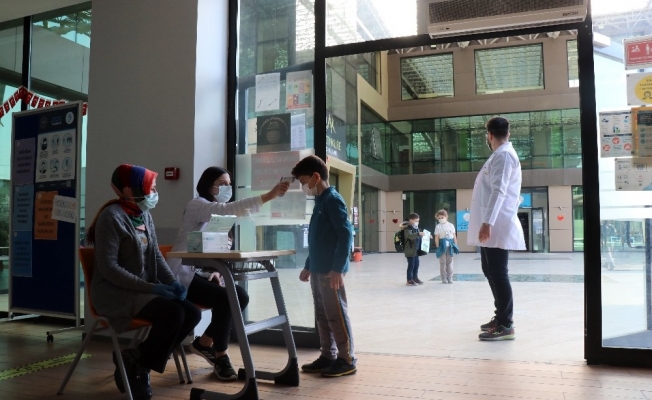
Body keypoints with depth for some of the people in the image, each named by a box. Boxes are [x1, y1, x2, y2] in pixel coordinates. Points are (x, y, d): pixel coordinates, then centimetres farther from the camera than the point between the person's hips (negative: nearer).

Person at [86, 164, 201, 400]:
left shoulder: (145, 215, 10)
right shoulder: (112, 216, -14)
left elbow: (156, 255, 11)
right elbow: (108, 267, -20)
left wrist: (172, 282, -8)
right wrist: (151, 287, -23)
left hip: (144, 290, 8)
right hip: (114, 292, -8)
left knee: (192, 313, -10)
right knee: (173, 313, -27)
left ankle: (137, 361, 4)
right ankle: (137, 366, -2)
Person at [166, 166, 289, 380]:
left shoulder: (217, 212, 16)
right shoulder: (197, 205, -13)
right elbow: (229, 209, -33)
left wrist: (214, 271, -8)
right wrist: (269, 195, -40)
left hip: (201, 272, 9)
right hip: (183, 274, -9)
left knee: (241, 295, -9)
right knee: (225, 299, -25)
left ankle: (204, 343, 6)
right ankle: (220, 356, -7)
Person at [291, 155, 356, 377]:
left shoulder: (332, 199, -11)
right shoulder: (319, 201, 16)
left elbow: (346, 234, -18)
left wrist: (338, 268, -22)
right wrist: (308, 267, 24)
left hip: (331, 271, -9)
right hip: (318, 271, 9)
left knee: (337, 315, -2)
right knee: (322, 316, 13)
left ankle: (347, 360, 8)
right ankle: (328, 356, 23)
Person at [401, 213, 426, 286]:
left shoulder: (416, 228, 14)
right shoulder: (408, 229, -14)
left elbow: (419, 237, 30)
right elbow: (410, 236, -34)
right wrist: (419, 234, -43)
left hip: (416, 250, 9)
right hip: (410, 250, -9)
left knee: (416, 264, 14)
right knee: (411, 265, -5)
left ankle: (415, 278, 27)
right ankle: (409, 280, 2)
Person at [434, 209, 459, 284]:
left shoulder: (451, 225, 4)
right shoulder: (438, 227, 0)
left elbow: (454, 236, 7)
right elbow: (436, 238, -3)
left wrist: (455, 246, 3)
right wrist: (437, 247, -8)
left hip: (450, 245, 1)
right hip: (442, 245, -1)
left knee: (450, 262, 6)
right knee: (443, 262, 3)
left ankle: (450, 278, 14)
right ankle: (444, 278, 9)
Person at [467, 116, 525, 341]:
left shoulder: (504, 155, -10)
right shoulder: (499, 156, 21)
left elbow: (499, 191, -21)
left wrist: (488, 222, -27)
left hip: (496, 227, -10)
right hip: (491, 226, 10)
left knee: (498, 274, -7)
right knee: (491, 272, 15)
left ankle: (506, 325, -3)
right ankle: (501, 317, 25)